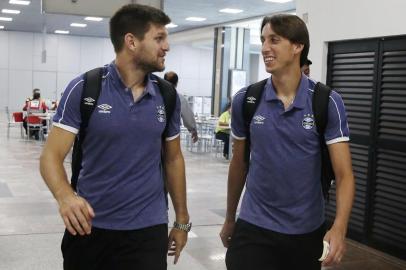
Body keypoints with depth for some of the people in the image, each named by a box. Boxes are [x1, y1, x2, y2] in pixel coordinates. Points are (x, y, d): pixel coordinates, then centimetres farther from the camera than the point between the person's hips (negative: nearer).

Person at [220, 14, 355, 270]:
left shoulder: (327, 103, -10)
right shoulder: (245, 100, -3)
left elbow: (344, 174, -13)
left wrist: (339, 228, -28)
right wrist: (230, 219, 13)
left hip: (308, 231, 0)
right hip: (253, 228, 0)